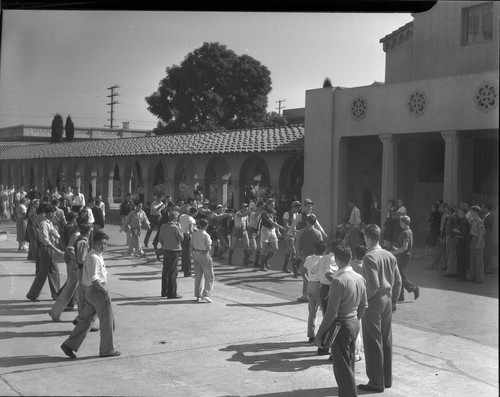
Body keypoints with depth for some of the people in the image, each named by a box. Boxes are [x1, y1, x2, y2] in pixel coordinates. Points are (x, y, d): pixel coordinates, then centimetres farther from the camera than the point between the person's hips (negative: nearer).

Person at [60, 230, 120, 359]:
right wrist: (105, 292, -18)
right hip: (97, 290, -10)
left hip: (90, 291, 10)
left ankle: (69, 345, 17)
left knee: (86, 320, 15)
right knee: (107, 320, 4)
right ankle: (107, 350, 15)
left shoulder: (98, 256, 11)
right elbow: (94, 279, -24)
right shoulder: (94, 258, -19)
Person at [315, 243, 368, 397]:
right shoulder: (360, 278, 2)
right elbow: (364, 305, 12)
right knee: (349, 365, 20)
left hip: (341, 327, -8)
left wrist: (319, 334, -15)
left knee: (342, 368, 3)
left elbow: (331, 312, -22)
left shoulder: (338, 281, -22)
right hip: (354, 325, 8)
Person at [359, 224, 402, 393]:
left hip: (373, 302, -7)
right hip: (387, 301, 8)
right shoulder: (389, 256, 6)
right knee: (386, 340, 15)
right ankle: (387, 379, 25)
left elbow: (373, 284, -24)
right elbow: (398, 281, 10)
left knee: (373, 342, 2)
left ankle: (376, 382, 8)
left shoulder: (369, 257, -17)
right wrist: (393, 301, 18)